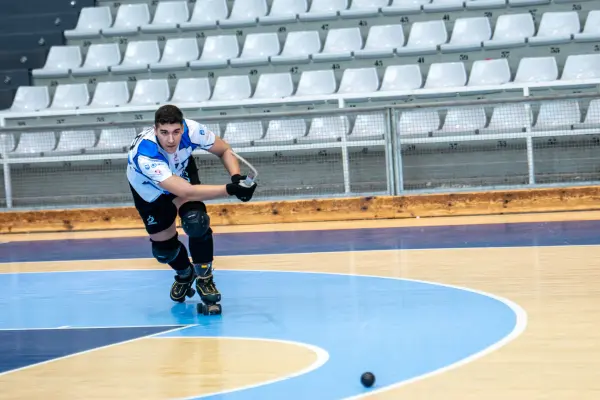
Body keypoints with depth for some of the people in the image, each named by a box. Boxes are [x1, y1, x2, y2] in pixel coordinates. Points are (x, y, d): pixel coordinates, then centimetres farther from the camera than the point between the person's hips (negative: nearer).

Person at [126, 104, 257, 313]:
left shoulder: (190, 130, -36)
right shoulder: (144, 155, -46)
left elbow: (224, 150, -16)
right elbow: (185, 191, -52)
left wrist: (236, 177, -36)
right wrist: (230, 189, -58)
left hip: (181, 171, 2)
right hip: (148, 188, -1)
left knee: (196, 220, -24)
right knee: (163, 247, 4)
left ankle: (204, 279, -3)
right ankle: (185, 274, 39)